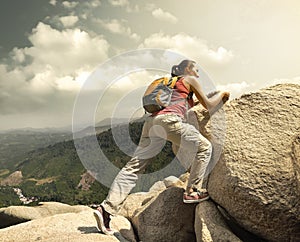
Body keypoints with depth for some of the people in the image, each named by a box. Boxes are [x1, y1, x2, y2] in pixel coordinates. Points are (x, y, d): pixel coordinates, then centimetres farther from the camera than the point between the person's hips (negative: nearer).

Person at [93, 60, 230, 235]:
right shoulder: (190, 80, 18)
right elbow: (209, 106, 19)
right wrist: (222, 94, 36)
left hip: (152, 121, 7)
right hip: (168, 120, -7)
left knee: (134, 167, -1)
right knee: (204, 147, 7)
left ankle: (106, 209, -7)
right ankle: (192, 192, 5)